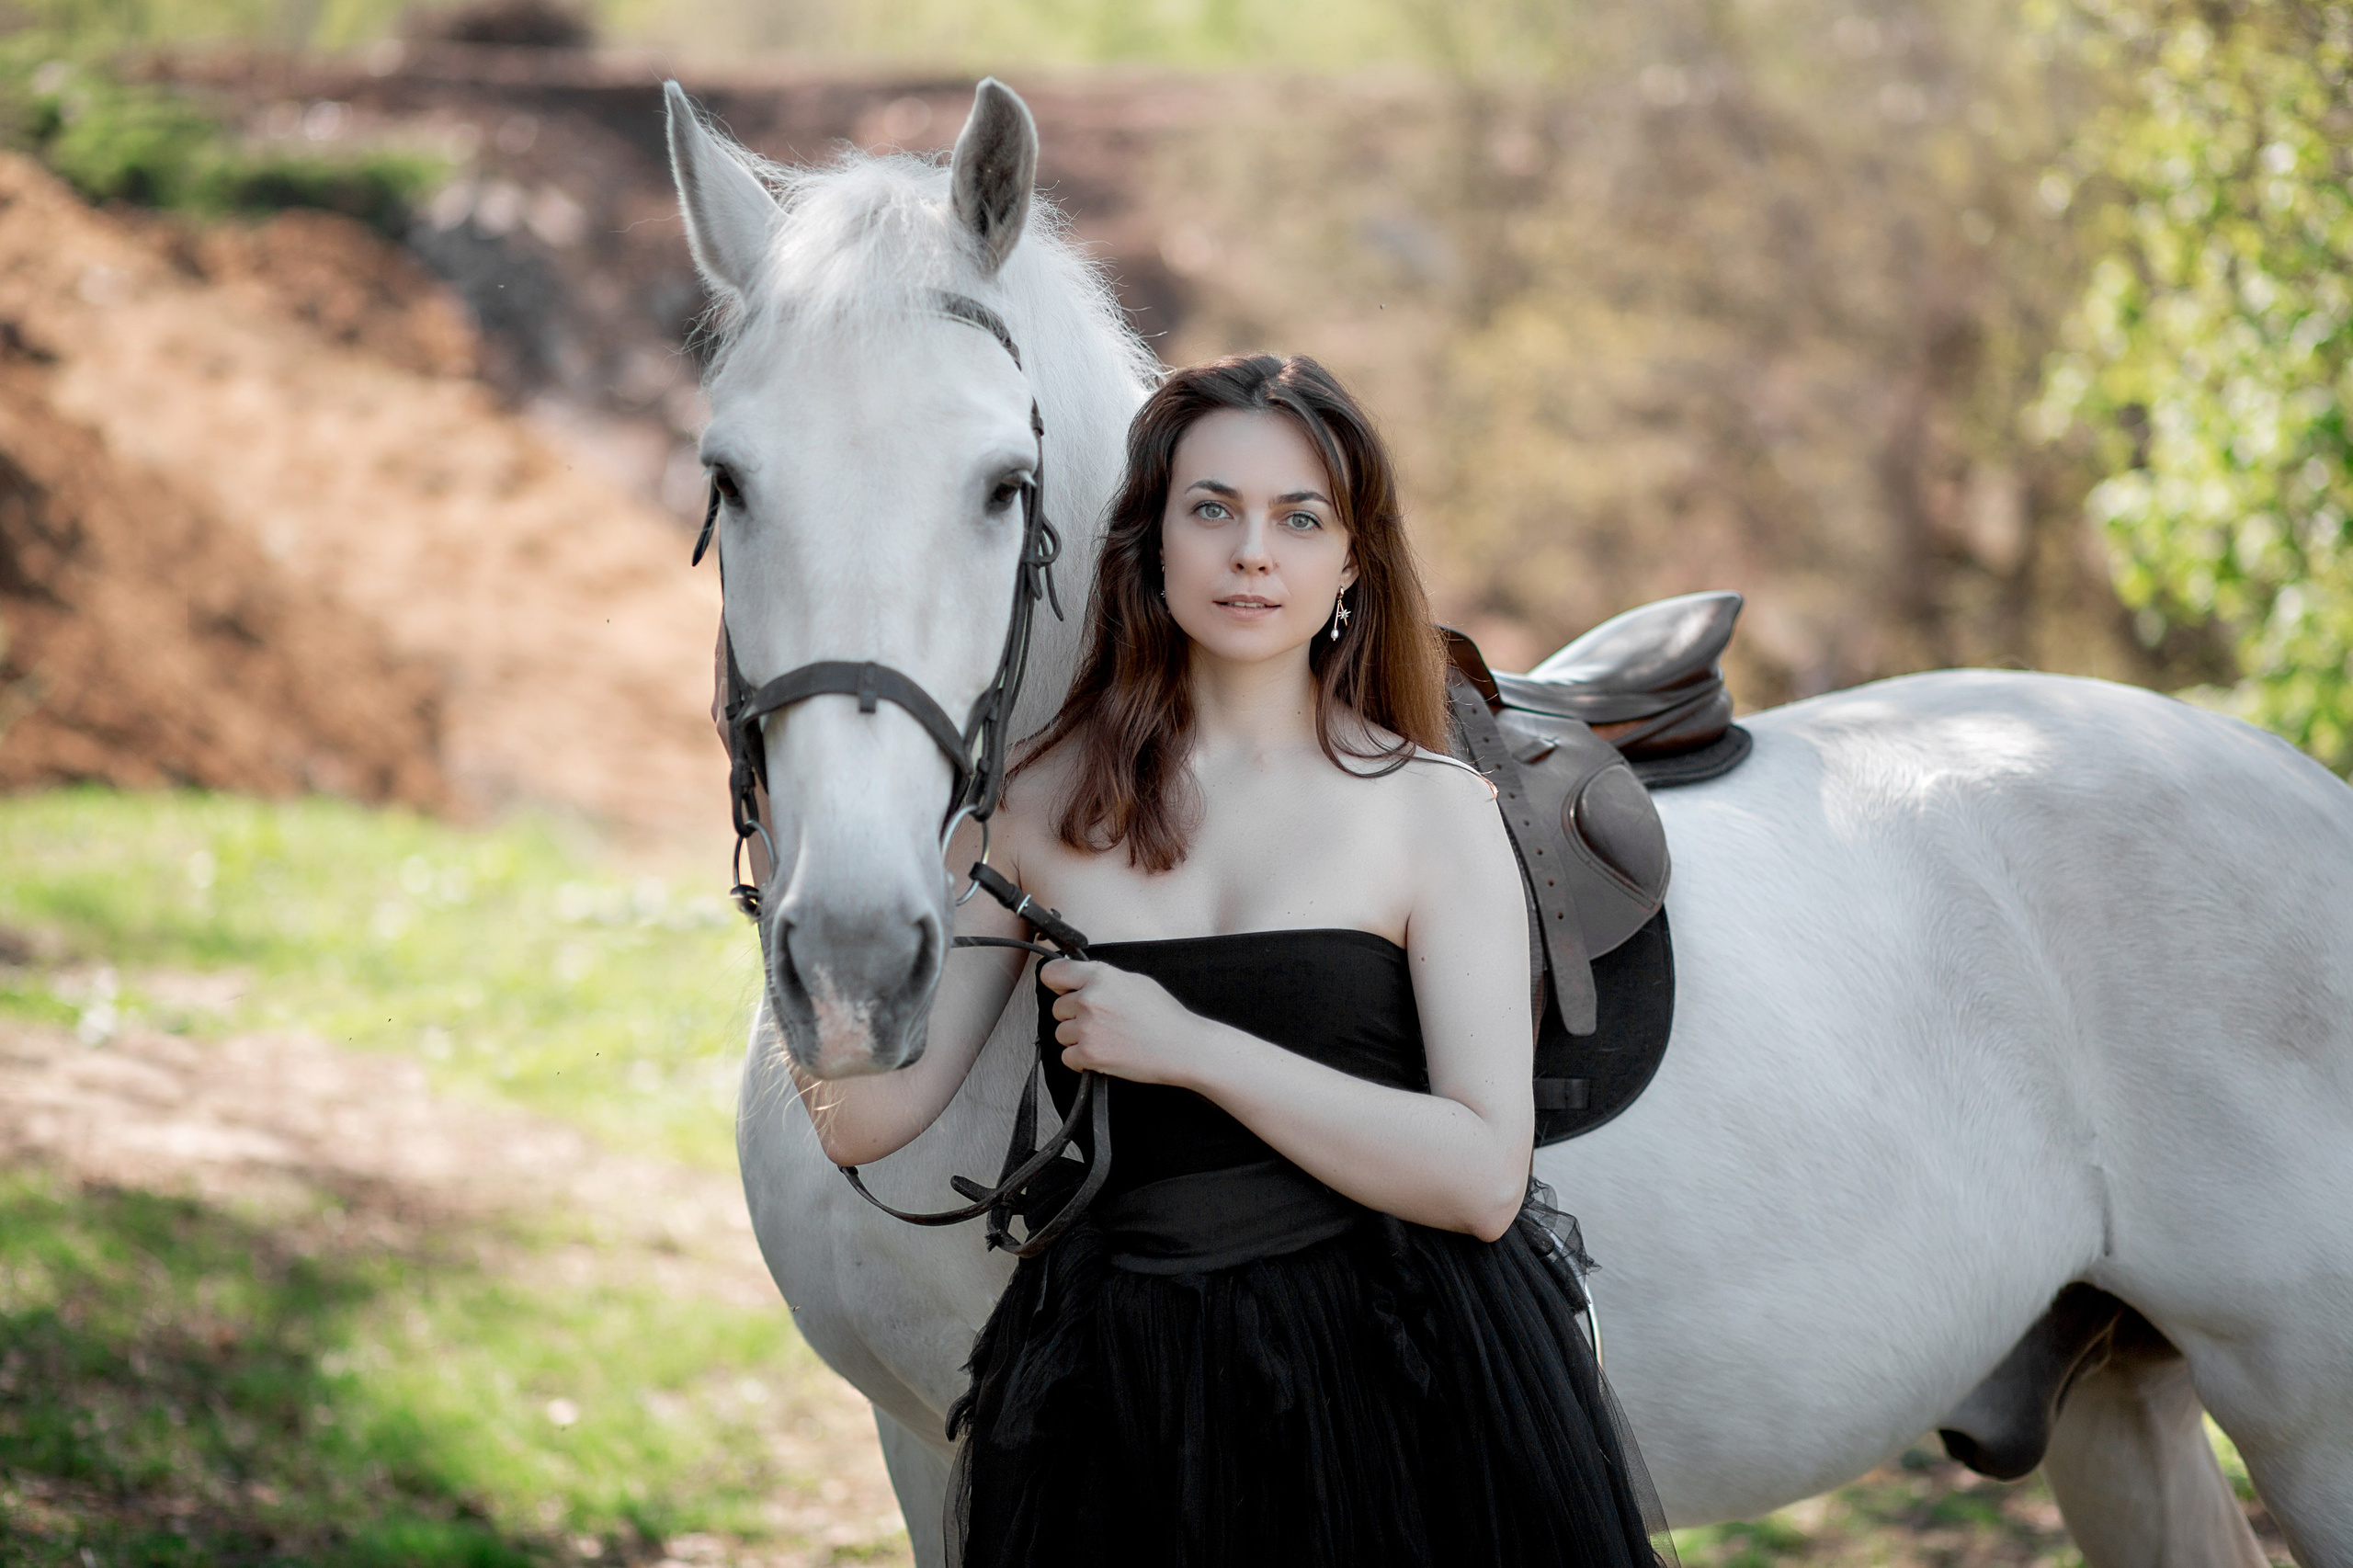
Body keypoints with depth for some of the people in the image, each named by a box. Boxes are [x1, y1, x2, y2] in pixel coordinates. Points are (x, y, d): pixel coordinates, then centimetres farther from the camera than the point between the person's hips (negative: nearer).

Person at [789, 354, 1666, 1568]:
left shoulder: (1431, 808, -1)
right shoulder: (1043, 804, 5)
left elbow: (1482, 1175, -11)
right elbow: (869, 1118, -1)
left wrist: (1189, 1047, -16)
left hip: (1397, 1389, -2)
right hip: (1130, 1409, 2)